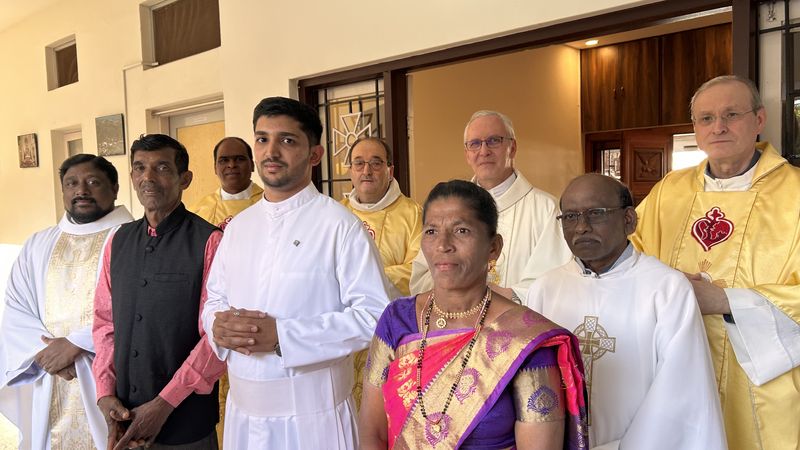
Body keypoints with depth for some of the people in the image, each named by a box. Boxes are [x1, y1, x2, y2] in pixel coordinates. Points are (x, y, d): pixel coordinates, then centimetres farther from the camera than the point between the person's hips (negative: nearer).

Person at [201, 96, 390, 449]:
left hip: (312, 410, -5)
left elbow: (375, 314, -17)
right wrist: (218, 326, -9)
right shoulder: (238, 226, 8)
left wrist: (282, 335, -22)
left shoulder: (340, 225, -12)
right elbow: (215, 299, 15)